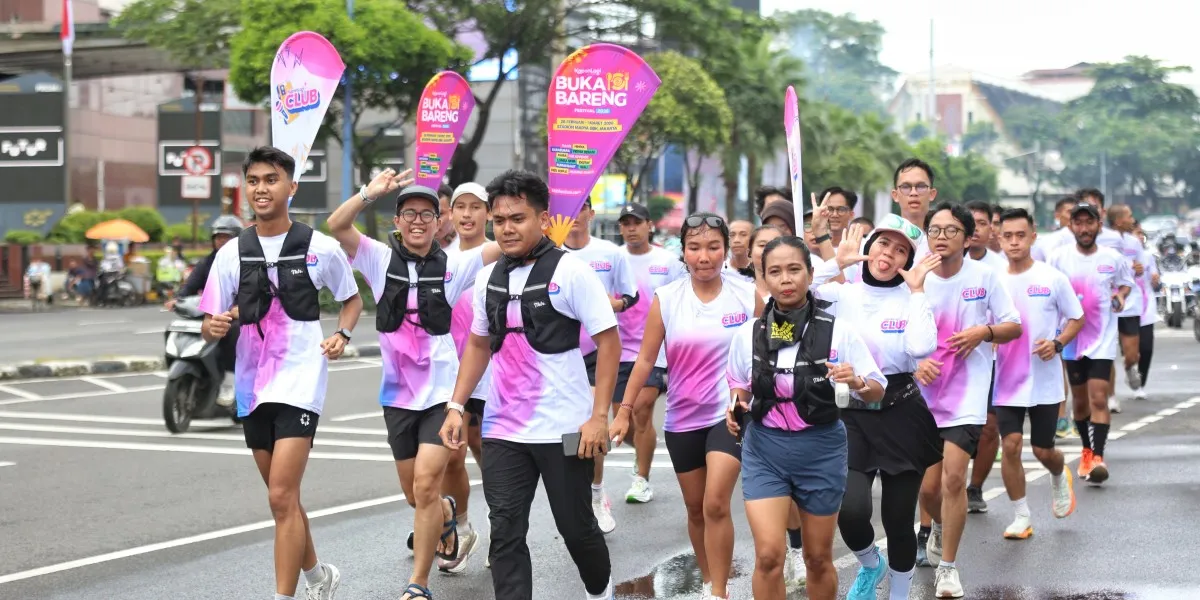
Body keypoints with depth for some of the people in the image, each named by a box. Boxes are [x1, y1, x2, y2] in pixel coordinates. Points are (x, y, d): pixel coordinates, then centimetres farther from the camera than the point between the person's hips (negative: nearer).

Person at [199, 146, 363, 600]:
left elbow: (352, 299, 12)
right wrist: (214, 326, -18)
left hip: (300, 381, -5)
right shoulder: (232, 253, 4)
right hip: (252, 385, 5)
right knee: (282, 497, 16)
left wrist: (342, 334, -8)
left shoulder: (320, 248, -4)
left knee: (281, 497, -15)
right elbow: (210, 326, 6)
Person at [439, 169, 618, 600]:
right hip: (502, 430, 4)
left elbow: (608, 341, -10)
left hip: (563, 429, -4)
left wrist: (599, 416, -15)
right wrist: (456, 407, 8)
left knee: (576, 527, 10)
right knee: (505, 535, -1)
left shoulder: (569, 271, -9)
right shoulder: (488, 278, 7)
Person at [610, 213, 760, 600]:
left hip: (731, 414, -2)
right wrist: (625, 410, -4)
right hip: (682, 418, 3)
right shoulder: (665, 299, -5)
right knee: (695, 508, 14)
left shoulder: (748, 296, -6)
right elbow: (646, 358, -1)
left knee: (716, 504, -15)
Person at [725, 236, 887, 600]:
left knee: (818, 558, 12)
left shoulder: (838, 331, -9)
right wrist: (736, 408, -7)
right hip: (764, 450, 1)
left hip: (820, 450, 0)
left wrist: (857, 383, -26)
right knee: (768, 556, -12)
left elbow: (877, 392, -5)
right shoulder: (748, 334, -3)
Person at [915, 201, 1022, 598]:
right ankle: (939, 527, 41)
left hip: (967, 396, -2)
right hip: (924, 393, 2)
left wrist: (983, 332, -16)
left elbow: (1014, 327, 3)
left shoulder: (984, 277, -3)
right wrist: (915, 363, -13)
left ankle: (948, 567, -1)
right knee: (928, 486, 6)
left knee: (953, 477, -15)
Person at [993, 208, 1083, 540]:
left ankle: (1059, 478, 42)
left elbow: (1076, 318, 3)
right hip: (1007, 378, 1)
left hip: (1045, 379, -1)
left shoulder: (1052, 278, -5)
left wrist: (1057, 343, -14)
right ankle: (1021, 516, 7)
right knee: (1011, 444, -8)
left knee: (1043, 450, 5)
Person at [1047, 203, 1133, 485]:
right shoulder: (1059, 257, -3)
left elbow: (1126, 281, 16)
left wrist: (1121, 295, -5)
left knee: (1098, 398, -14)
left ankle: (1098, 457, -15)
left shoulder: (1113, 258, -1)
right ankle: (1087, 450, 31)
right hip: (1071, 337, 2)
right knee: (1080, 401, 12)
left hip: (1102, 339, -1)